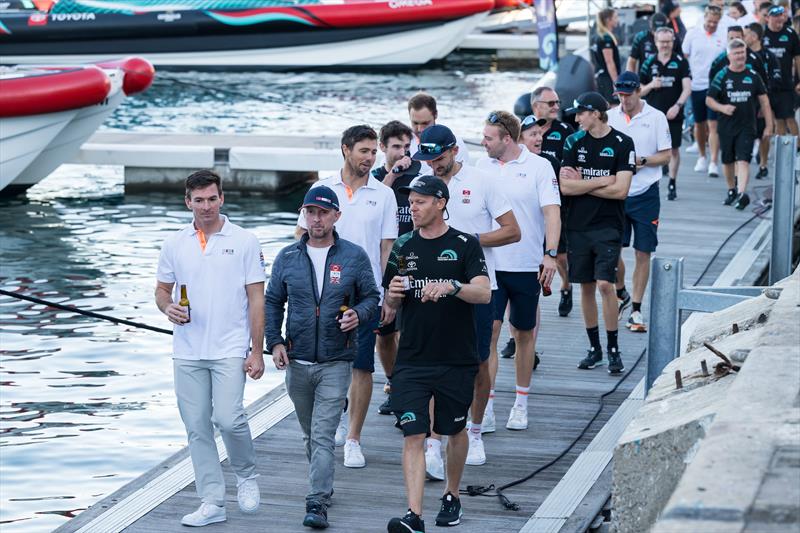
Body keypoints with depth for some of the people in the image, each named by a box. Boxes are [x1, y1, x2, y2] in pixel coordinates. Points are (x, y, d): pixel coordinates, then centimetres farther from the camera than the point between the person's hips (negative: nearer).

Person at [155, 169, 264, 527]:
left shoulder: (244, 241, -1)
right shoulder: (174, 244, 8)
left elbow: (256, 299, -2)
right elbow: (162, 290, 15)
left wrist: (257, 351, -7)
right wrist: (168, 307, -10)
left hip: (230, 350, -3)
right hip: (187, 352, 4)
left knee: (228, 418, -16)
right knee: (197, 428, 4)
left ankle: (247, 475, 12)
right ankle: (212, 502, 12)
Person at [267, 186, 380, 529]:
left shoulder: (354, 256, 1)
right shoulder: (287, 257, 6)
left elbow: (371, 297, 7)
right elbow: (273, 302, 11)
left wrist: (358, 314, -15)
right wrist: (275, 341, -1)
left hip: (336, 362, -3)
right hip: (297, 362, 3)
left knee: (323, 435, -11)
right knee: (310, 433, 15)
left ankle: (318, 504, -14)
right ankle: (323, 486, 32)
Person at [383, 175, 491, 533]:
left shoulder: (464, 245, -3)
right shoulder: (404, 247, 9)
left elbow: (484, 293, -14)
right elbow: (392, 302, 17)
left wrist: (451, 286, -32)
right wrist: (393, 294, -6)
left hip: (456, 359, -2)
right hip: (412, 360, 2)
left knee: (455, 431, 14)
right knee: (413, 436, -8)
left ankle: (451, 496, 36)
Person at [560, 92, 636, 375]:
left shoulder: (622, 143, -5)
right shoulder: (574, 142, 6)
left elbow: (620, 190, -11)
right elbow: (565, 187, -2)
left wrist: (582, 185, -6)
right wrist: (600, 181, -9)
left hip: (608, 226, -4)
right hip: (578, 225, 4)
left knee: (605, 284, -13)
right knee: (586, 287, 7)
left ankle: (614, 349, -1)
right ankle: (594, 348, 18)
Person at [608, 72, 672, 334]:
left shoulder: (656, 117, -2)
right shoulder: (610, 116, 5)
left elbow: (666, 155, -1)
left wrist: (641, 161, -16)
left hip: (645, 194, -2)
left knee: (643, 253, 2)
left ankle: (636, 310, 10)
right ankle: (620, 294, 24)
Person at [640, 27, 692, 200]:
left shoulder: (680, 62, -1)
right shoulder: (649, 63, 5)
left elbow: (687, 88, -8)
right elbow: (639, 91, 10)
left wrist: (678, 105, -23)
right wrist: (651, 85, -11)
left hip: (674, 114, -1)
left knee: (674, 149, 7)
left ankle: (672, 183, 19)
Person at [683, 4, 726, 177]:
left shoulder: (723, 37, -2)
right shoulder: (693, 33, 0)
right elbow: (684, 58, 6)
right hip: (696, 85, 2)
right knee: (699, 123, 13)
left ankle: (713, 162, -7)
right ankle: (702, 157, 31)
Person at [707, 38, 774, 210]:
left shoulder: (753, 76, 2)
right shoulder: (722, 76, -1)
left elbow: (764, 101, 8)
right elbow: (709, 100, 2)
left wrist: (769, 126, 5)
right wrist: (722, 108, -18)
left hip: (747, 127, -1)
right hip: (726, 127, 1)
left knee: (743, 160, -16)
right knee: (728, 162, 14)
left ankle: (741, 193, -26)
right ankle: (732, 190, 34)